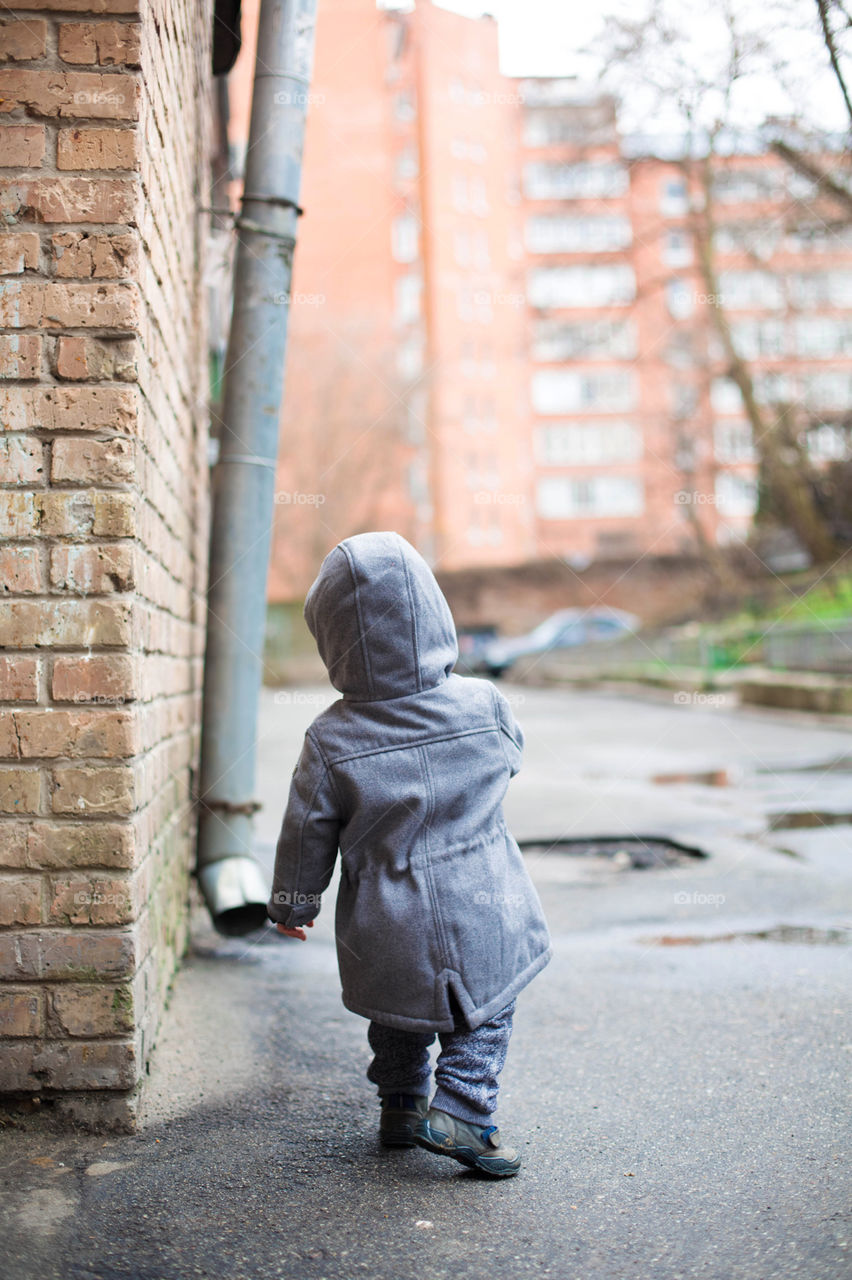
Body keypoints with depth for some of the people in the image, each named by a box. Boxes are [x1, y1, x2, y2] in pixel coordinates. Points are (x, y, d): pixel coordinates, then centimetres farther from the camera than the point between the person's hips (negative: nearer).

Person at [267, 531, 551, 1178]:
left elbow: (307, 837, -4)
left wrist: (292, 904, 12)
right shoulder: (484, 705, -12)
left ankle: (401, 1104, 35)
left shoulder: (331, 741, -15)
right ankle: (462, 1107, 5)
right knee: (487, 1014, 20)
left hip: (387, 932, 1)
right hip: (484, 918, 0)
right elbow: (512, 753, 11)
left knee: (398, 1016, 26)